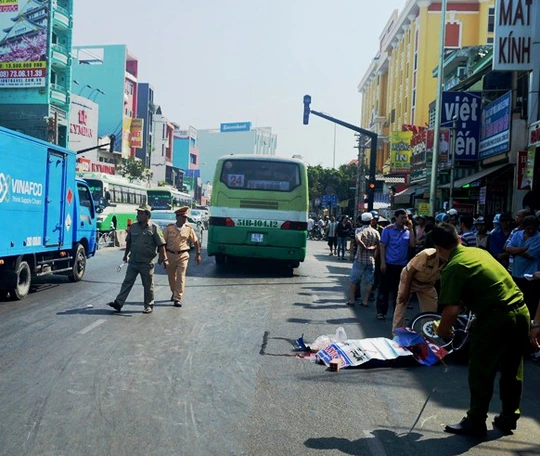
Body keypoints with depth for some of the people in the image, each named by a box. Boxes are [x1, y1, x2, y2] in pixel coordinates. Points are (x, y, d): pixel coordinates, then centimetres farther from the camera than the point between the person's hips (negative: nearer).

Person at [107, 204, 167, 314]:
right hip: (133, 261, 4)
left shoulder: (154, 228, -7)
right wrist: (126, 254, 23)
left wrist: (164, 258, -12)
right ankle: (118, 303, 5)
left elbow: (161, 245, -8)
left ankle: (149, 306, 17)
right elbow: (128, 242, 19)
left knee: (148, 285, 6)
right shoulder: (133, 227, 7)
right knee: (127, 282, 4)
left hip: (147, 263, -4)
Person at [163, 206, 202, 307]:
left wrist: (198, 254, 5)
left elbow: (196, 242, 7)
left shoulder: (189, 229, -1)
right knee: (171, 277, 14)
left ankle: (178, 298, -5)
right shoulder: (169, 228, -3)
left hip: (183, 255, -1)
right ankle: (174, 293, 38)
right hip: (170, 255, 1)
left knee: (180, 277, -7)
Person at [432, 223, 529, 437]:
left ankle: (476, 423, 19)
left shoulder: (452, 268, -13)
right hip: (521, 311, 8)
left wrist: (442, 330, -1)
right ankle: (509, 418, 34)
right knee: (512, 370, 20)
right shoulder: (479, 251, 11)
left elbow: (451, 310, -19)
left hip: (496, 319, -8)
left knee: (481, 373, 8)